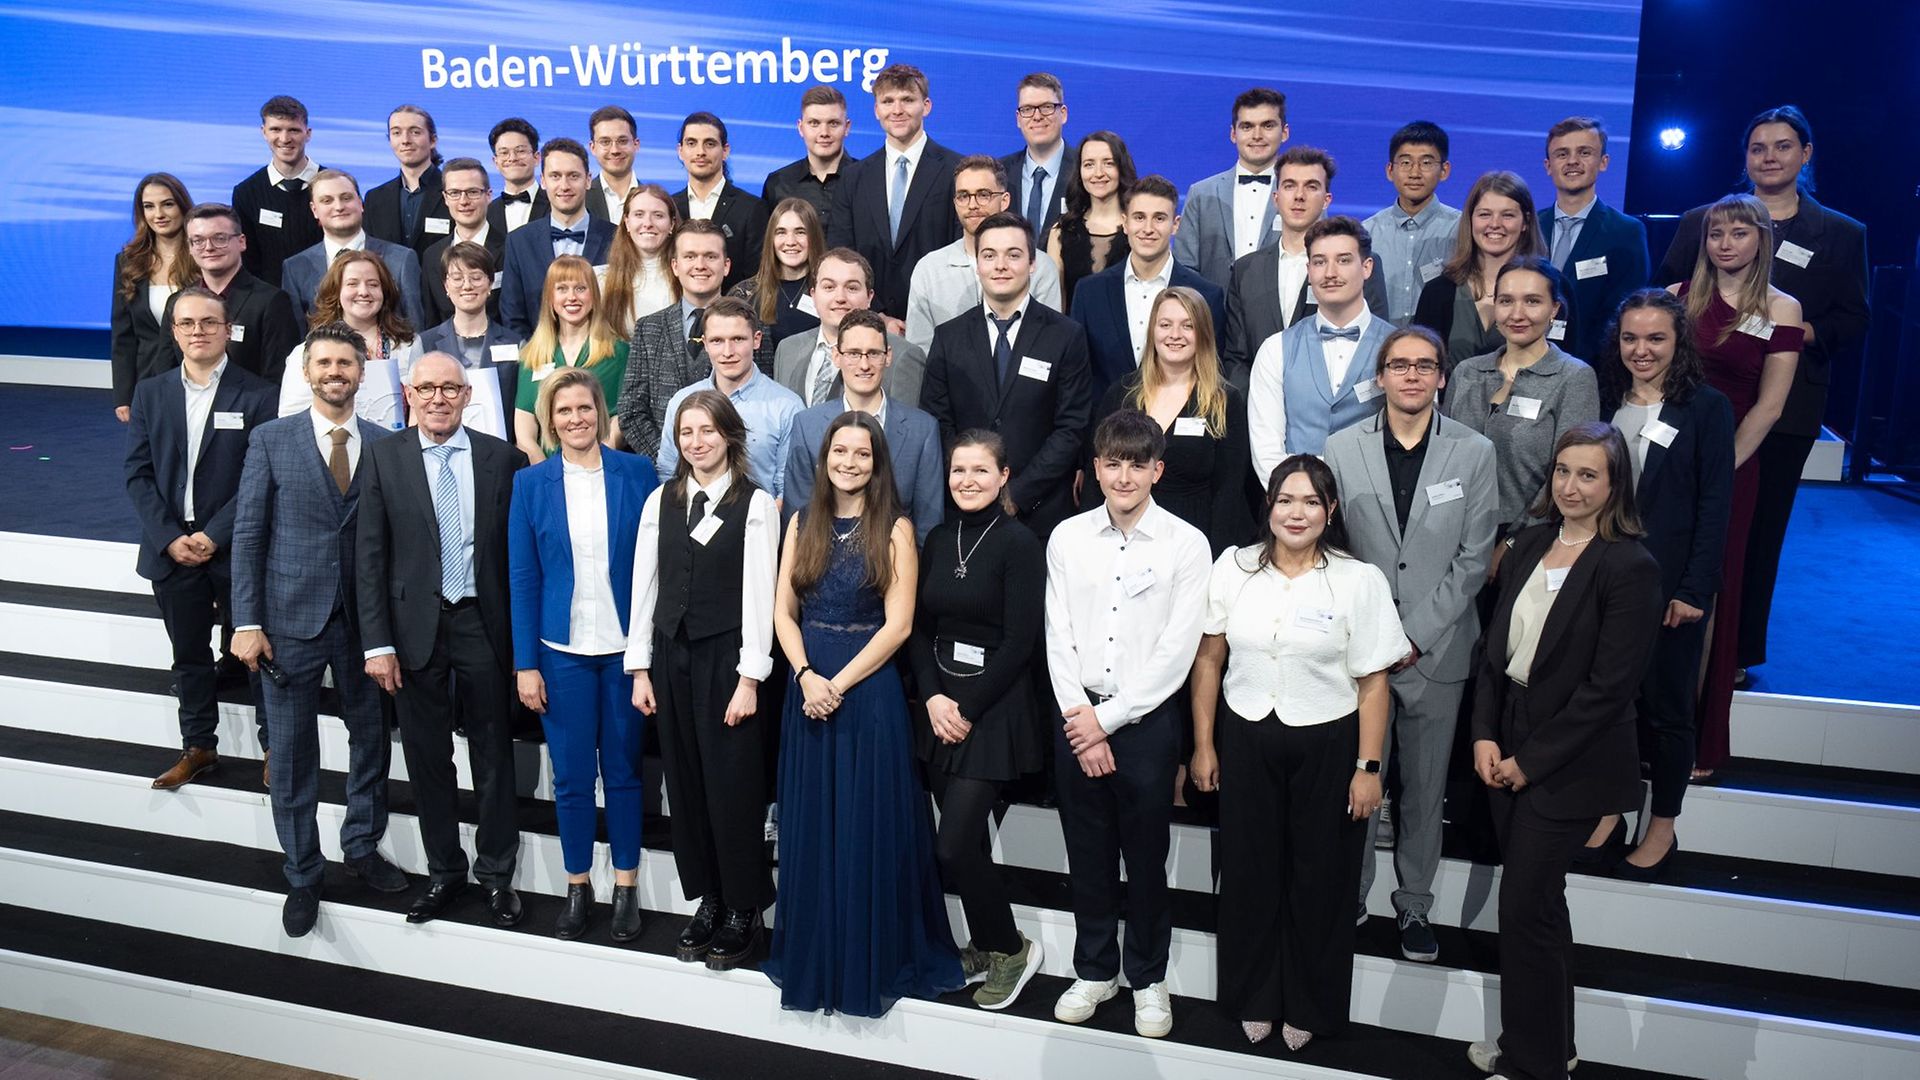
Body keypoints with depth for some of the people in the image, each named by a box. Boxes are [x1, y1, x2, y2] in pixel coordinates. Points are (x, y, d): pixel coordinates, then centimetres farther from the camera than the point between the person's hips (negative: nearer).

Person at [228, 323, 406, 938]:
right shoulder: (272, 440, -1)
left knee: (372, 737, 13)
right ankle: (303, 876, 22)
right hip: (291, 618, -1)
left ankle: (362, 846, 34)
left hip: (364, 619, 1)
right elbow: (248, 533, -2)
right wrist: (247, 622, -8)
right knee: (291, 753, 6)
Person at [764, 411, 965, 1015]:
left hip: (869, 690, -4)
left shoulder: (895, 530, -4)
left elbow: (898, 625, -10)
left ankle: (874, 960, 18)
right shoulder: (802, 525, 8)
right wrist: (806, 675, -11)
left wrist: (839, 684, -14)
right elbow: (783, 611, 5)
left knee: (869, 827, 3)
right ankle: (813, 957, 25)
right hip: (808, 688, 4)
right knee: (810, 826, 11)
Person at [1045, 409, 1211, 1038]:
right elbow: (1058, 639, 1)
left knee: (1145, 858, 9)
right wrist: (1079, 718, -7)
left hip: (1146, 719, -2)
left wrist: (1107, 719, -11)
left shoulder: (1186, 544, -8)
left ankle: (1148, 979, 28)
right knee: (1088, 855, 14)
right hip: (1076, 718, 3)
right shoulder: (1067, 539, 2)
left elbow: (1176, 654, -11)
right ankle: (1095, 970, 32)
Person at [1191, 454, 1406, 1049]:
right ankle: (1253, 998, 34)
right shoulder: (1233, 568, -2)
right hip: (1245, 741, 2)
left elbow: (1373, 684, -6)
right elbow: (1209, 659, 4)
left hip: (1326, 747, -2)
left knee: (1318, 879, 11)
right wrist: (1203, 746, 4)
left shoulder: (1360, 580, -8)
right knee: (1249, 872, 13)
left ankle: (1309, 1006, 32)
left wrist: (1368, 767, -7)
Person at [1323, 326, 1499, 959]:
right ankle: (1350, 896, 23)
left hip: (1436, 647, 0)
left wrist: (1417, 633, -8)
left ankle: (1414, 905, 25)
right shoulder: (1342, 449, 1)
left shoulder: (1474, 452, 0)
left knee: (1425, 787, 10)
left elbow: (1474, 556, -2)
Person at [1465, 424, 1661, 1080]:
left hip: (1567, 764, -6)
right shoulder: (1530, 546, 6)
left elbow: (1610, 686, -17)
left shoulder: (1629, 568, -15)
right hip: (1509, 748, 7)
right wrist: (1485, 735, -2)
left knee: (1525, 904, -1)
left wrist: (1530, 761, -14)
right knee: (1537, 899, 17)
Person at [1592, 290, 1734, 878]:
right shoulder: (1606, 402, 6)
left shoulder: (1708, 408, -6)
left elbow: (1714, 508, -8)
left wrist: (1694, 590, -12)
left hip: (1671, 582, -3)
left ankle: (1662, 829, 21)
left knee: (1667, 706, 6)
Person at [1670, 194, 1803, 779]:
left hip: (1729, 470, -2)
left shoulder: (1780, 309, -1)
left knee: (1706, 598, 6)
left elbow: (1768, 406, -4)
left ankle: (1698, 741, 16)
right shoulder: (1678, 296, 6)